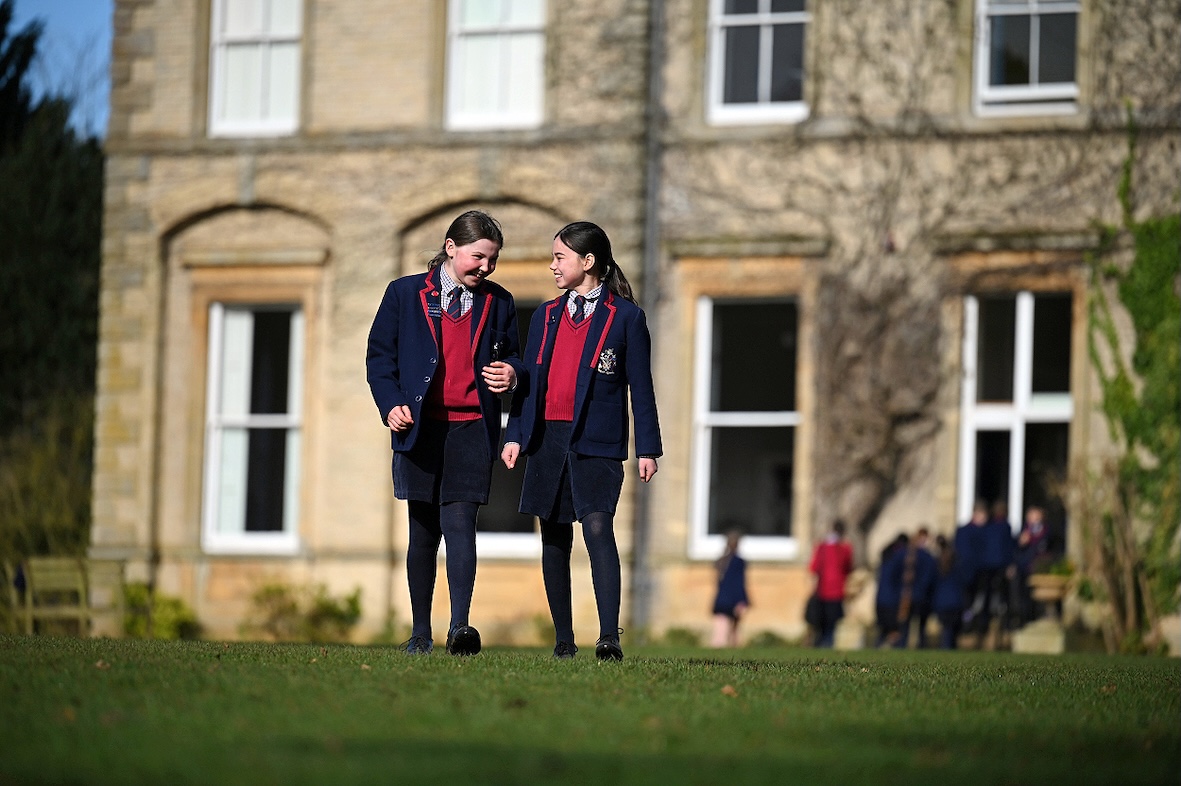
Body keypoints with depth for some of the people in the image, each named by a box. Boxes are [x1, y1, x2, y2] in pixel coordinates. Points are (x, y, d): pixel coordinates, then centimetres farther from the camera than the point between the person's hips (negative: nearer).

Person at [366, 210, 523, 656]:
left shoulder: (498, 303, 10)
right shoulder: (405, 294, 5)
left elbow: (512, 356, 18)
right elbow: (379, 355, 6)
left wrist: (511, 374, -6)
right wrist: (391, 405, -8)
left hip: (472, 429, 0)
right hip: (420, 428, 0)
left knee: (459, 523, -14)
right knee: (423, 531, 7)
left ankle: (460, 627, -20)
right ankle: (420, 632, 16)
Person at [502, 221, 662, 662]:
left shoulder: (625, 317, 1)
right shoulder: (546, 316, 15)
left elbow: (640, 388, 0)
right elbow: (529, 381, 15)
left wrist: (648, 448, -3)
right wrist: (516, 436, 6)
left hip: (596, 440, -5)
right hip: (548, 438, 5)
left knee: (597, 527, -19)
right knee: (555, 538, 7)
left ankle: (609, 637, -24)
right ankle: (563, 639, 15)